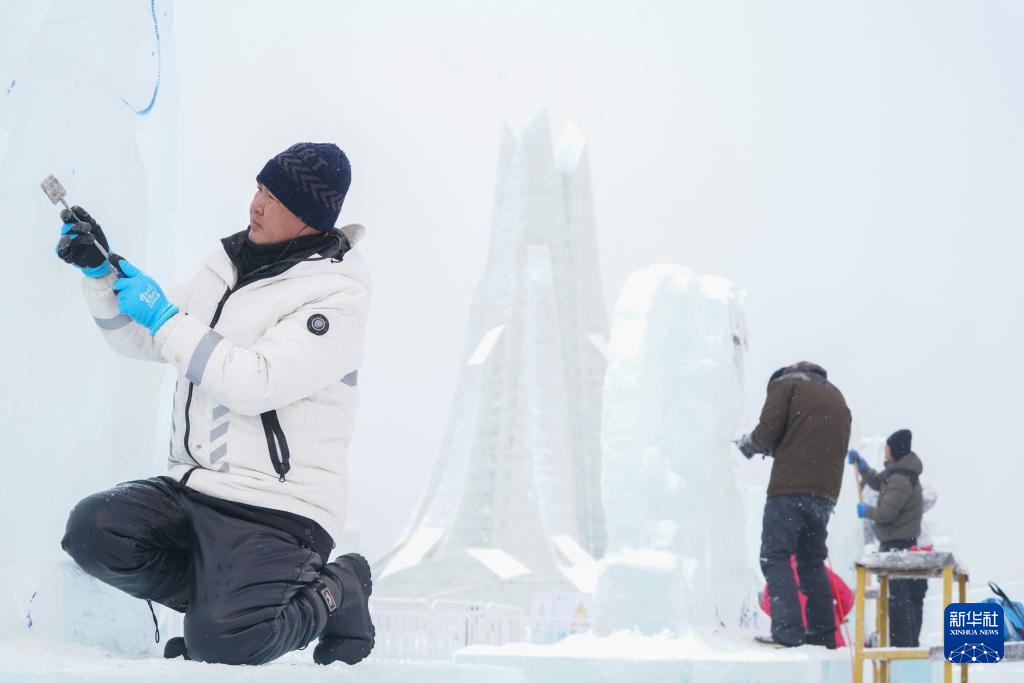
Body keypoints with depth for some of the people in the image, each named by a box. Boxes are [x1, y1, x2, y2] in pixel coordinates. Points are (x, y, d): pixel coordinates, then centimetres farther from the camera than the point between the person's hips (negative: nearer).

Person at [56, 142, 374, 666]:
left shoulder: (336, 294, -10)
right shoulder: (227, 265, 12)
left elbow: (257, 384, -22)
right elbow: (139, 340, 18)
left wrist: (166, 319, -16)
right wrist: (101, 272, 2)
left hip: (277, 510, -7)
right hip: (190, 488, 7)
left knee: (222, 641, -24)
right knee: (93, 530, -17)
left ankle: (333, 591, 6)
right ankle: (227, 595, 2)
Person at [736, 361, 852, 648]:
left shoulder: (786, 384, 7)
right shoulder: (838, 398, 27)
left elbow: (768, 430, -6)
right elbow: (838, 448, 19)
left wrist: (750, 444, 15)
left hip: (790, 488, -6)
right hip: (826, 493, 7)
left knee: (775, 557, -5)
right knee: (812, 562, 15)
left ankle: (787, 631, -16)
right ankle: (823, 632, 12)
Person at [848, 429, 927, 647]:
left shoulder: (901, 479, -21)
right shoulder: (900, 472, 12)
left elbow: (885, 513, -22)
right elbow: (877, 482, 29)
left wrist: (865, 511, -4)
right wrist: (860, 464, 19)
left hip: (896, 544, -11)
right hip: (904, 542, 11)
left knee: (897, 596, -9)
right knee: (910, 595, 13)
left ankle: (903, 644, -10)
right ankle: (910, 643, 19)